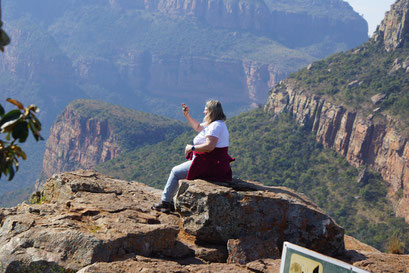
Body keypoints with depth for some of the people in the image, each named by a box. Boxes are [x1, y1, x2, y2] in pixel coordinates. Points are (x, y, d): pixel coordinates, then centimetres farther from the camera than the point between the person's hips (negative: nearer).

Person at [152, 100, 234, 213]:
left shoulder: (215, 126, -20)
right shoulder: (216, 124, 14)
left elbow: (209, 146, -32)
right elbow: (198, 127, 31)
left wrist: (192, 147, -19)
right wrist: (187, 115, 24)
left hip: (209, 167, -11)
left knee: (176, 172, 4)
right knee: (180, 172, 26)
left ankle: (165, 202, 14)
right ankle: (172, 203, 28)